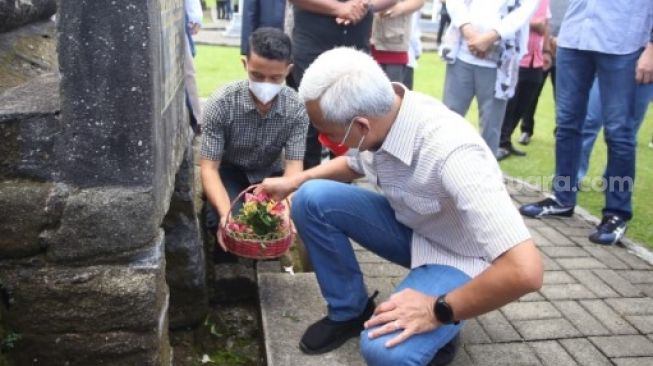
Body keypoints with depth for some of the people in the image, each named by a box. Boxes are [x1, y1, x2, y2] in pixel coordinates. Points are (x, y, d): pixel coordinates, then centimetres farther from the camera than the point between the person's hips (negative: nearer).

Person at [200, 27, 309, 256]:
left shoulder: (296, 109, -19)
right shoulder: (220, 103, -25)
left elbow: (294, 166, -23)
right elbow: (208, 167, -24)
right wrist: (226, 212, -44)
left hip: (271, 175, 2)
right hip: (229, 173, -2)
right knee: (224, 222, -31)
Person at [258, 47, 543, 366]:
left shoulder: (450, 151, -38)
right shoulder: (378, 111, -16)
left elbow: (525, 270, -40)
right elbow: (355, 164, 11)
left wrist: (439, 311, -28)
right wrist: (294, 181, -1)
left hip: (458, 258, -6)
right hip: (407, 224, 7)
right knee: (311, 199, -12)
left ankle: (438, 328, 5)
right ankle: (349, 311, 6)